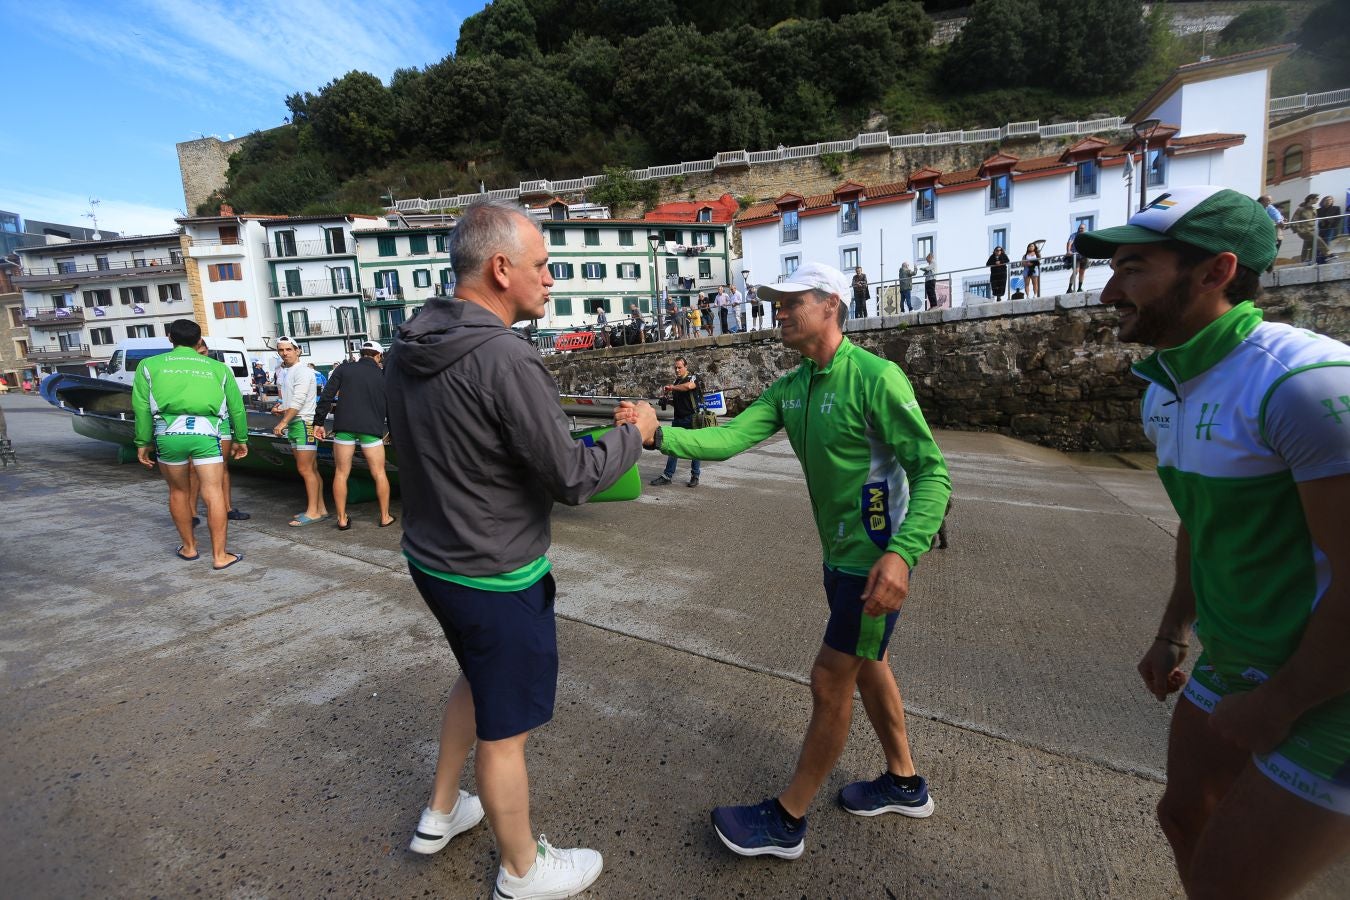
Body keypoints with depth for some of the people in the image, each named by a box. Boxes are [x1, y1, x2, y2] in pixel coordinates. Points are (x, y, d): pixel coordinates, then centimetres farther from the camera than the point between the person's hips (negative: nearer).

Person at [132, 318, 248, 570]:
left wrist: (143, 442, 12)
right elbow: (236, 407, 16)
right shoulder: (218, 367, 15)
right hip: (205, 433, -1)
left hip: (168, 433, 1)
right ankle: (219, 556, 0)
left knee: (178, 492, 18)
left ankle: (189, 547, 31)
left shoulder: (150, 365, 14)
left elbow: (141, 407, 6)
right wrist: (241, 439, 24)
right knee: (213, 494, -1)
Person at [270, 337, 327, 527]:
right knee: (311, 469, 9)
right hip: (293, 424, 9)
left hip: (304, 423, -9)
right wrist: (278, 407, 5)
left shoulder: (302, 371, -10)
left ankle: (313, 512, -5)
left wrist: (282, 422, -21)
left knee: (305, 469, -9)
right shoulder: (283, 372, 18)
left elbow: (298, 401, -18)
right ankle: (320, 508, 14)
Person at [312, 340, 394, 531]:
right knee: (379, 473, 8)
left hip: (344, 427, 1)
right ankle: (385, 517, 12)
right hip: (372, 429, -1)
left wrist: (319, 422, 4)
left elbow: (326, 397, -1)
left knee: (341, 474, 9)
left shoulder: (343, 369, 5)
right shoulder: (383, 375, 6)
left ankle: (342, 519, 11)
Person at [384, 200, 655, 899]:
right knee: (505, 727, 12)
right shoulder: (505, 359, -26)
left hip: (430, 556, 8)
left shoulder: (407, 349, 0)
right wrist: (635, 434, -6)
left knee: (480, 676, 31)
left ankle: (440, 814, 49)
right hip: (494, 578, -8)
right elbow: (572, 479, -21)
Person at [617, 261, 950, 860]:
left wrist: (901, 553, -34)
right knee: (866, 665, 21)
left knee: (830, 680, 2)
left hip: (876, 559, -8)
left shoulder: (875, 378, -21)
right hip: (840, 554, 8)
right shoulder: (789, 389, 3)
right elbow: (730, 438, -9)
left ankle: (786, 821, 21)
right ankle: (904, 784, 44)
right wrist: (659, 435, -24)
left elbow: (931, 472, -22)